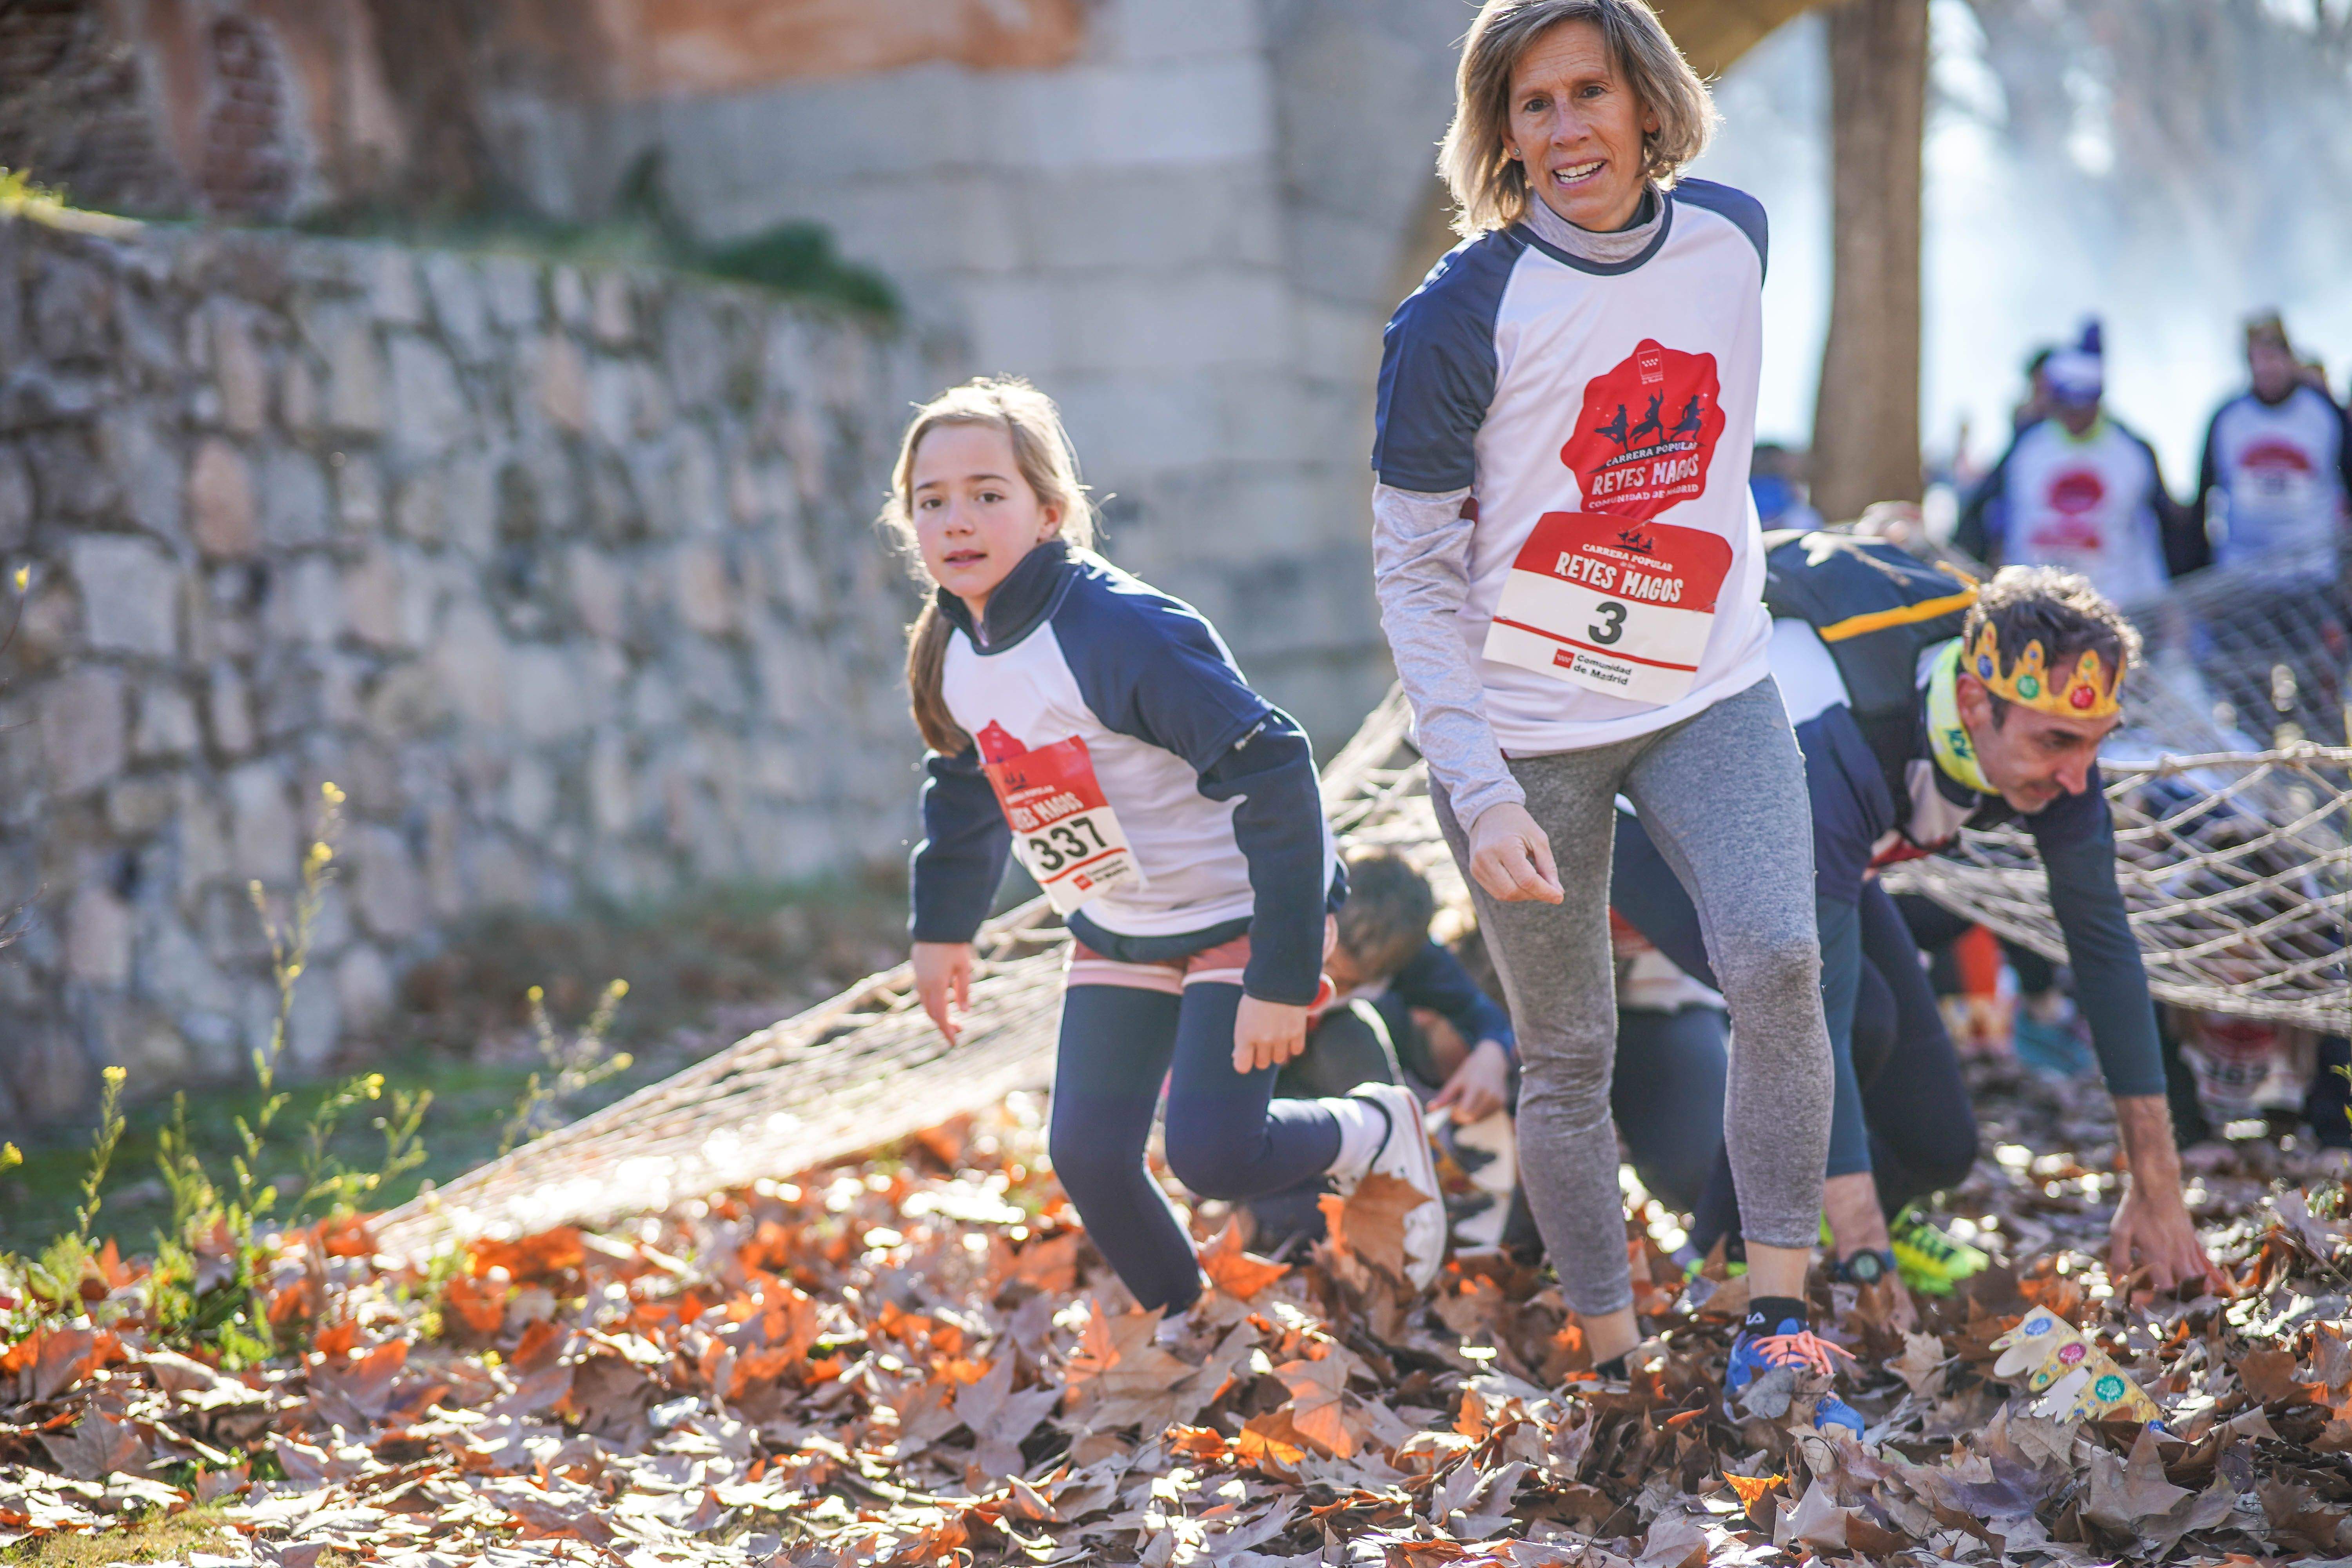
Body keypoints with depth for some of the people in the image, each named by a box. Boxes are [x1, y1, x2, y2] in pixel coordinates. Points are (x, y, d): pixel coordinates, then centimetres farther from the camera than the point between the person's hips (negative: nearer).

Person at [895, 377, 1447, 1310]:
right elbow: (967, 786, 19)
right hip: (1115, 934, 7)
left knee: (1211, 1152, -18)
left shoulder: (1122, 631, -29)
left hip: (1237, 915, -7)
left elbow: (1273, 779, -29)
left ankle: (1374, 1136, 12)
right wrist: (942, 927, 27)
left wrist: (1282, 976, -29)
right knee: (1088, 1157, -2)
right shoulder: (950, 653, -4)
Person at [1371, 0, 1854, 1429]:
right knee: (1567, 1055, 4)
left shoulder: (1733, 239, -2)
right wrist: (1481, 794, -19)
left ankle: (1777, 1331, -11)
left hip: (1711, 693, 3)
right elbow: (1414, 572, -12)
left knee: (1779, 964, -20)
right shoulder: (1460, 318, -16)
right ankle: (1618, 1367, 20)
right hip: (1525, 727, -3)